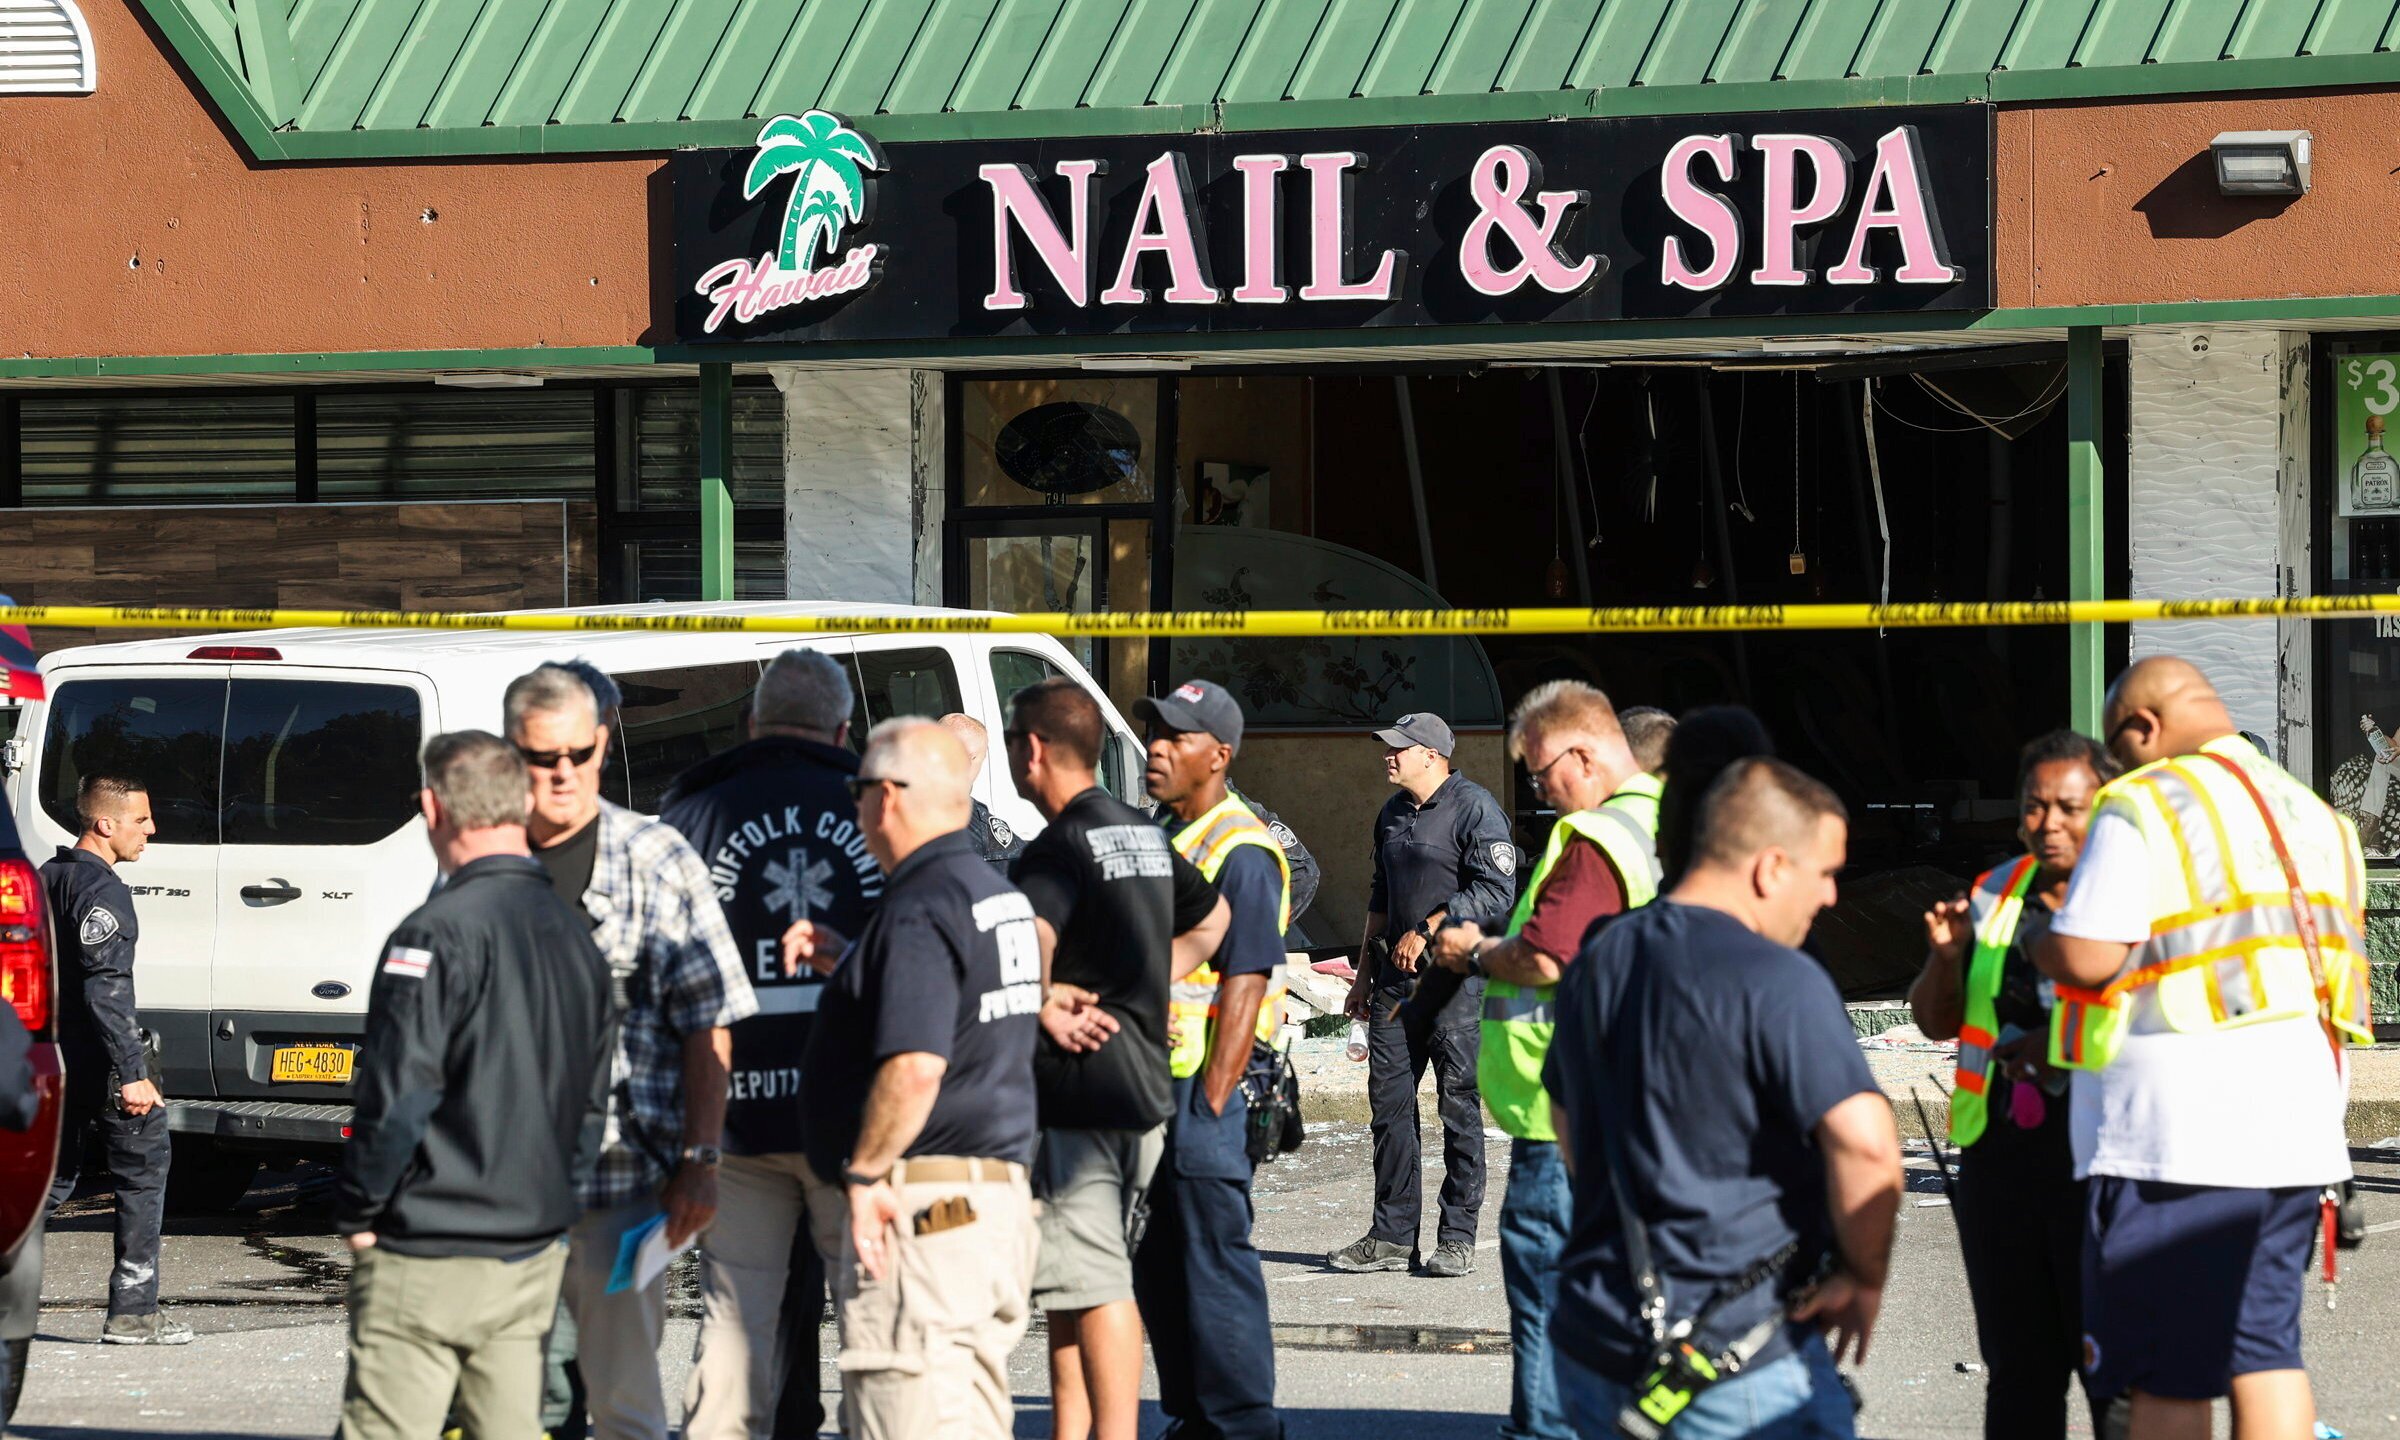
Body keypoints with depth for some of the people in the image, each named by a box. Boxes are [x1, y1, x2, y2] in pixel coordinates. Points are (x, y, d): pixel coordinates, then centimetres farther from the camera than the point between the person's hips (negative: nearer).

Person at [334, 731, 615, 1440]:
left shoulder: (439, 934, -15)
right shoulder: (574, 934, 11)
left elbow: (397, 1097, -17)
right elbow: (592, 1103, 17)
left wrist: (359, 1213, -5)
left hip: (426, 1259, -8)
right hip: (536, 1258, 8)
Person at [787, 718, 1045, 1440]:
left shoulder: (918, 908, -16)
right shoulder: (1001, 895, 15)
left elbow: (914, 1065, -26)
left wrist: (864, 1173, -18)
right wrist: (845, 957, 23)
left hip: (918, 1206, -10)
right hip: (1000, 1192, 10)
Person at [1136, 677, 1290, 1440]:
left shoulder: (1240, 852, -14)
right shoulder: (1157, 838, 15)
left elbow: (1245, 984, -19)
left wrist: (1211, 1100, -22)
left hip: (1202, 1088, -9)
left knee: (1215, 1261, -6)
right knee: (1156, 1263, 14)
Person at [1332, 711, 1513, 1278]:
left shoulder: (1474, 808, -8)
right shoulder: (1393, 815, 17)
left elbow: (1494, 891, -16)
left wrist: (1427, 931, -19)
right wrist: (1364, 974, 24)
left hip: (1456, 975, -8)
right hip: (1397, 977, 8)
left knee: (1458, 1104, -3)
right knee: (1388, 1102, 5)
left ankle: (1458, 1238, 1)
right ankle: (1392, 1236, 10)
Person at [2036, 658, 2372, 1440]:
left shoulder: (2143, 806, -8)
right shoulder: (2315, 817, 16)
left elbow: (2085, 957, -16)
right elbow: (2337, 972, 18)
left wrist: (2039, 942, 5)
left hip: (2174, 1137, -7)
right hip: (2295, 1131, 7)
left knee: (2166, 1377, -2)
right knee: (2265, 1349, 11)